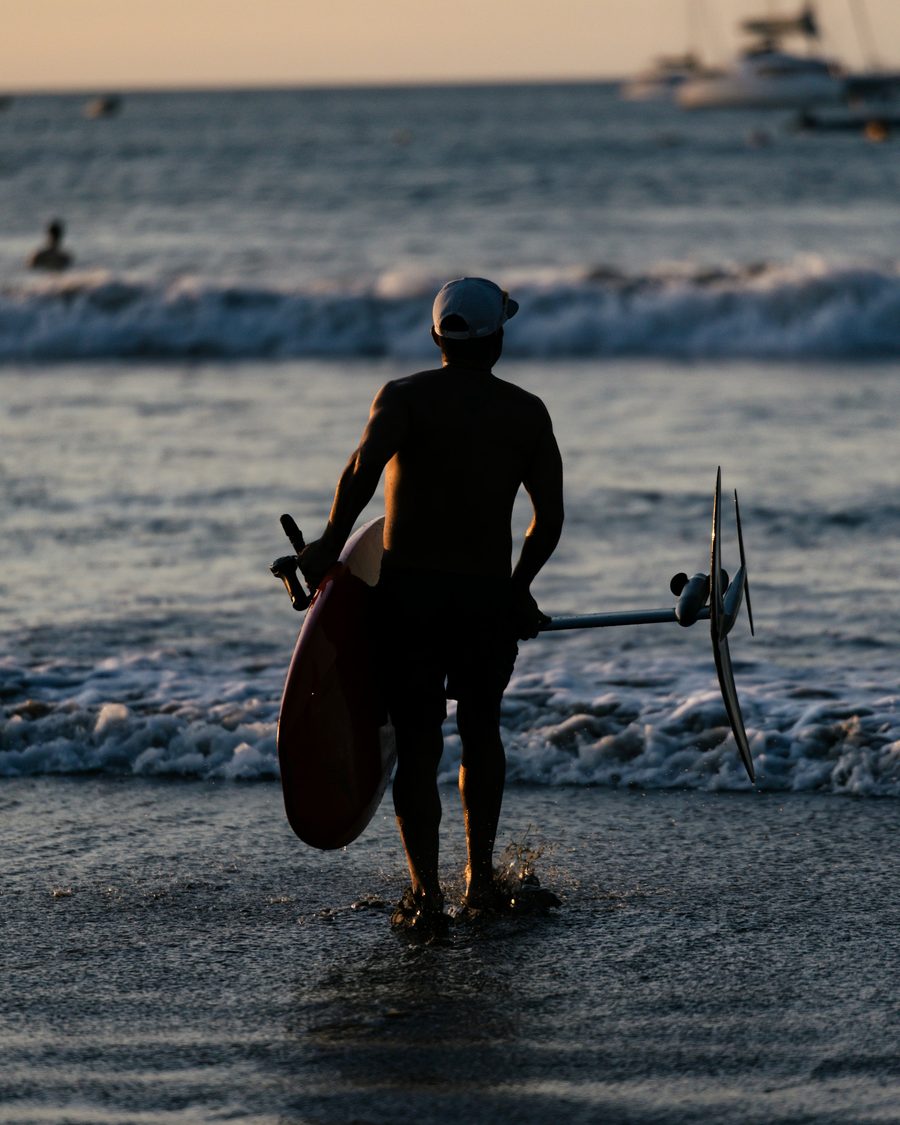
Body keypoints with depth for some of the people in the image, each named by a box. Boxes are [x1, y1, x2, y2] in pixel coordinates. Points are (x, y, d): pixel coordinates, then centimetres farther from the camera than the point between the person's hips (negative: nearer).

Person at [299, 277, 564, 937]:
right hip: (489, 596, 2)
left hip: (409, 591, -2)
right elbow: (550, 517, 3)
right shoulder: (528, 412, 5)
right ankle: (480, 878, 26)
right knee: (482, 732, 21)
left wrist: (330, 548, -10)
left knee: (418, 743, 3)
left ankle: (427, 890, -5)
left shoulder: (405, 398, -2)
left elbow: (362, 470, -20)